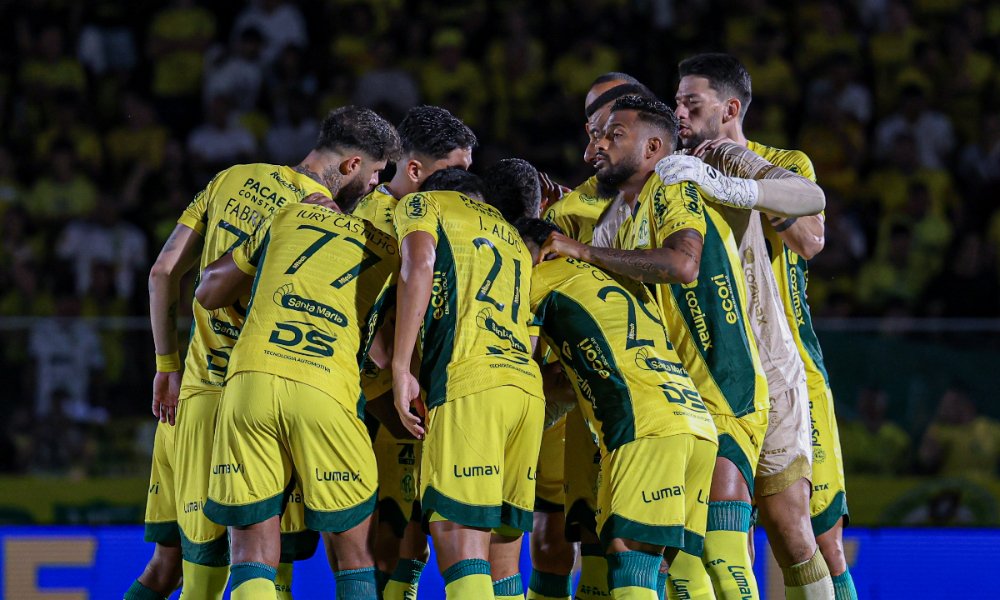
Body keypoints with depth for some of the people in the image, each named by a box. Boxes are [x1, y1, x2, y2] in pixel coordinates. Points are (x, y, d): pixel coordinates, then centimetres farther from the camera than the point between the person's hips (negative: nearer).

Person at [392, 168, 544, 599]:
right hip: (528, 384, 7)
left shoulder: (422, 205, 14)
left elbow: (420, 264, -6)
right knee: (502, 555, 7)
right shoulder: (512, 236, 33)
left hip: (468, 384, -7)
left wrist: (401, 368, -8)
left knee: (460, 547, -15)